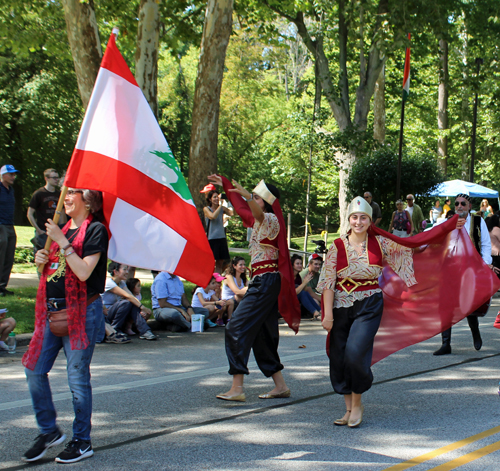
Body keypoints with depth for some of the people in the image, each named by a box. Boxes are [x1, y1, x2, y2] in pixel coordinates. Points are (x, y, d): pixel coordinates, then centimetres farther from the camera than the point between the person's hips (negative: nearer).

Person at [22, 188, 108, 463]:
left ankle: (82, 441, 13)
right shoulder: (63, 228, 16)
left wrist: (61, 241, -20)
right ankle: (49, 432, 23)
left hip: (81, 311, -8)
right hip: (51, 309, 8)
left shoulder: (95, 230, -8)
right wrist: (41, 260, 3)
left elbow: (84, 271, -20)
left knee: (77, 377, -1)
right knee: (34, 369, 7)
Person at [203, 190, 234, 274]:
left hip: (221, 238, 4)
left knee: (220, 262, 8)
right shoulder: (206, 209, -2)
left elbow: (233, 213, -5)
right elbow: (213, 216, -21)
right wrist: (220, 205, -18)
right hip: (211, 238, -4)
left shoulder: (222, 209, 9)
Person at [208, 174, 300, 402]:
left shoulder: (271, 220, -10)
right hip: (262, 282, 10)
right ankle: (280, 385, 17)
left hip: (266, 281, -10)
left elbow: (258, 214, -36)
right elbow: (241, 208, 36)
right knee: (262, 333, 11)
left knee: (237, 328, -13)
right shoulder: (259, 221, 17)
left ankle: (237, 388, -15)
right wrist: (225, 184, 43)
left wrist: (248, 196, -55)